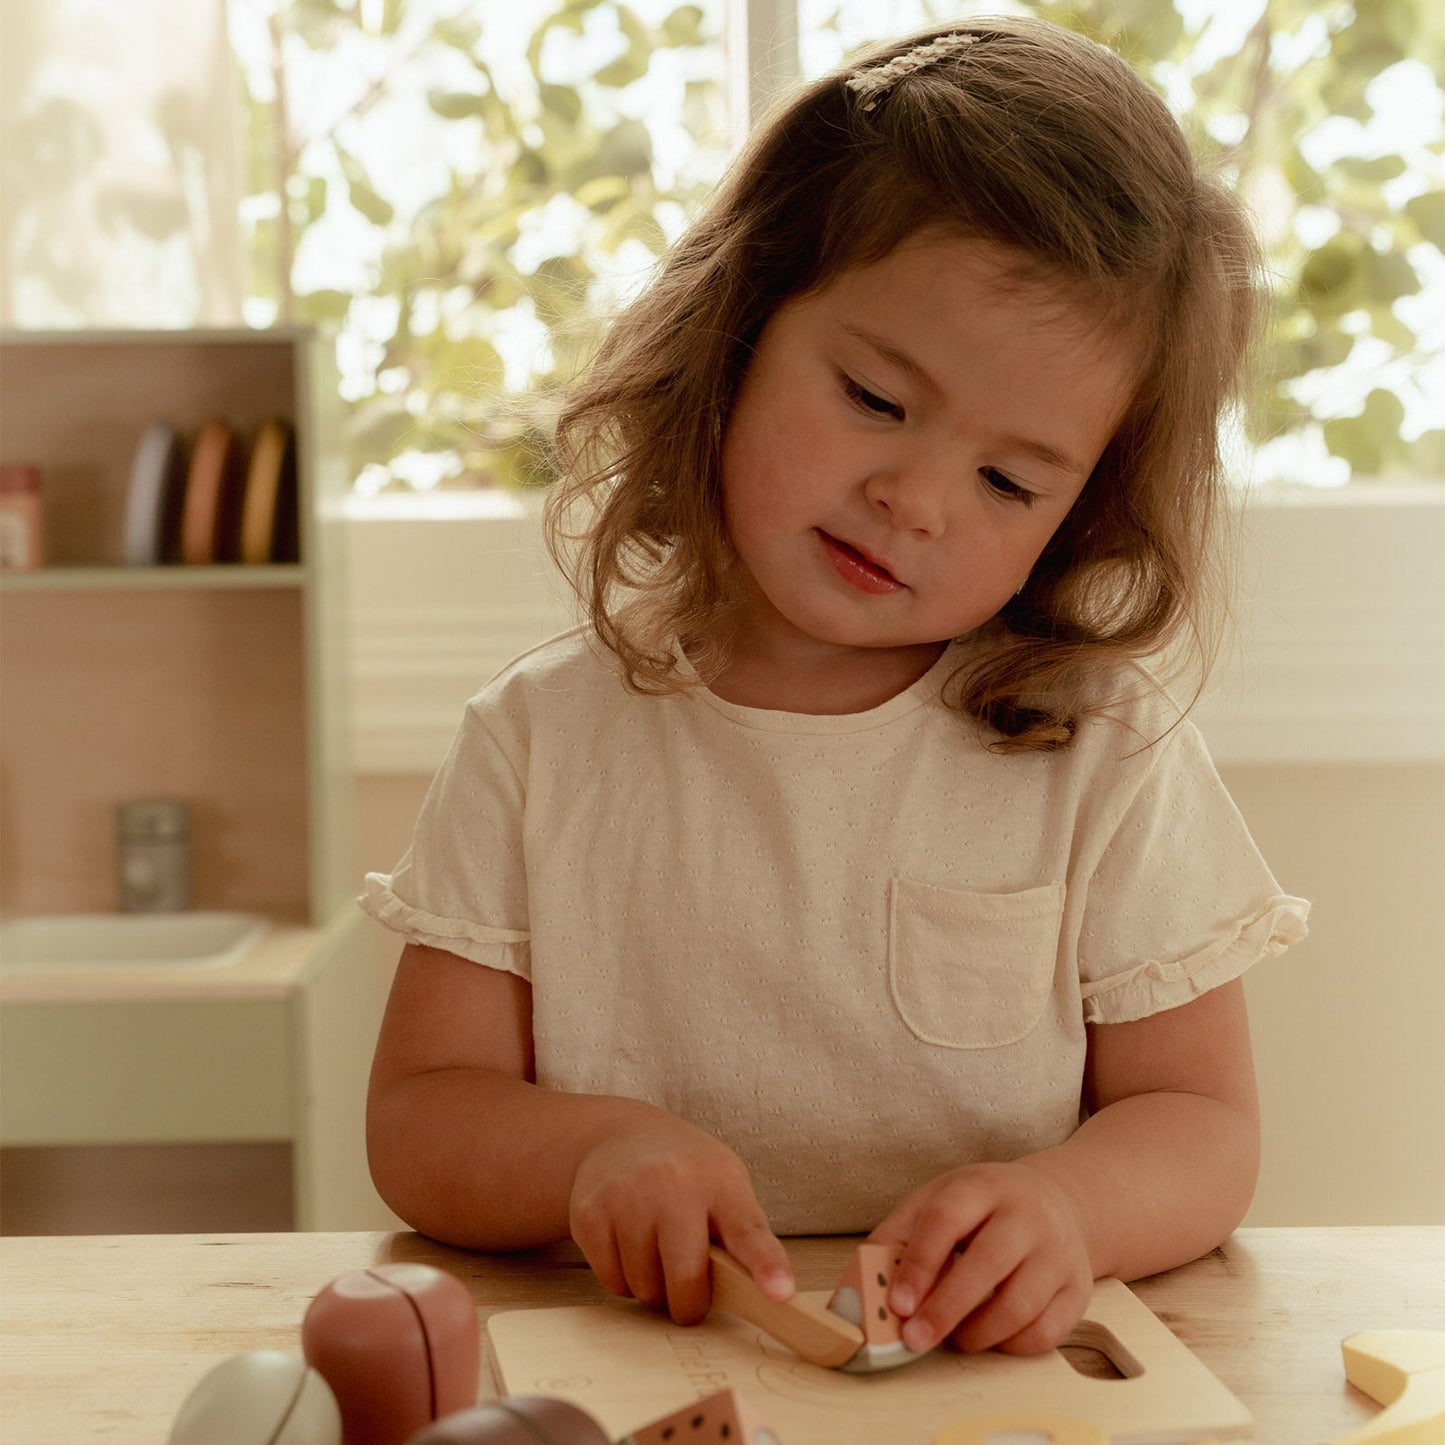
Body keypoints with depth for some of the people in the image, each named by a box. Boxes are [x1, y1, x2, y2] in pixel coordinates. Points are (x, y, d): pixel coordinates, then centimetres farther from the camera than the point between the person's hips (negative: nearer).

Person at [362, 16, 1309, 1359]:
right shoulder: (541, 742, 0)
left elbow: (1203, 1129, 0)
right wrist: (591, 1150, -20)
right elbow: (418, 1122, 1)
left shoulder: (1108, 758, -1)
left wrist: (1064, 1204, -22)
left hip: (998, 1397, 0)